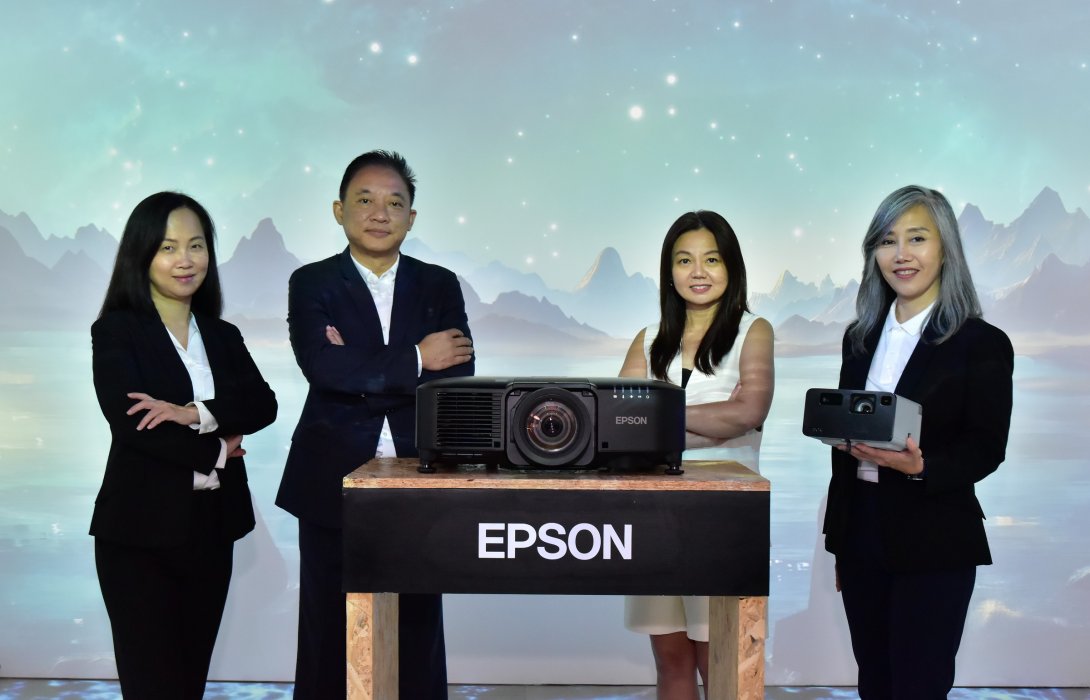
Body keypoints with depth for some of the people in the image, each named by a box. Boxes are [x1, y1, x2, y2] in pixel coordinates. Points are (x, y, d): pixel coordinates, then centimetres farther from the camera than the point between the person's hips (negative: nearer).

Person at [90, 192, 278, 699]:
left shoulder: (223, 335, 10)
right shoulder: (116, 331, -3)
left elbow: (263, 405, -4)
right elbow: (129, 422, -16)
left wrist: (195, 413, -20)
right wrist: (214, 449, -9)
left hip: (211, 528, 5)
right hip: (140, 530, -4)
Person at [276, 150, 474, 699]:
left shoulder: (440, 286, 9)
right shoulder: (311, 284, 3)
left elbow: (457, 375, -6)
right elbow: (323, 367, -14)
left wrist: (360, 370, -13)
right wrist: (415, 359, -12)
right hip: (334, 487, -1)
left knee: (418, 636, 8)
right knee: (328, 634, 7)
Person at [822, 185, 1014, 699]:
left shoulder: (983, 344, -6)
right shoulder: (861, 338, 10)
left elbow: (985, 450, -9)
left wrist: (919, 467, -29)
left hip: (934, 546, -5)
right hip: (861, 536, 5)